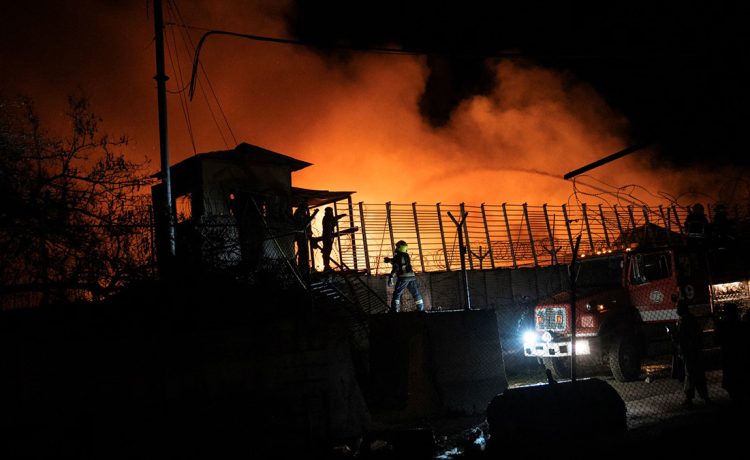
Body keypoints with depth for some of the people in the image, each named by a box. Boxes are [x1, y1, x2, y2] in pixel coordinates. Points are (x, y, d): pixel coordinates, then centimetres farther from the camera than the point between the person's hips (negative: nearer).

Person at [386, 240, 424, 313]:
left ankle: (394, 309, -15)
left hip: (403, 277, -7)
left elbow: (395, 268, -14)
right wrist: (390, 260, 43)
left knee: (397, 293, -5)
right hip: (412, 276, 7)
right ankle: (421, 308, 20)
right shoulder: (406, 255, 17)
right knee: (416, 293, 15)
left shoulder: (398, 256, -3)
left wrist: (391, 278, -17)